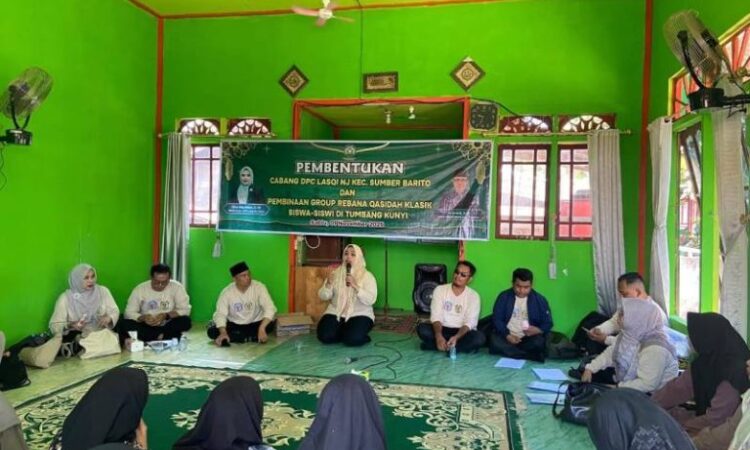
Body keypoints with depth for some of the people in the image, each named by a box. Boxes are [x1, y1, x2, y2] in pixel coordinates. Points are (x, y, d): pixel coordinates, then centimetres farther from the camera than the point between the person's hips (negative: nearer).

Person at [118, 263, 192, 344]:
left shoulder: (177, 287, -8)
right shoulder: (140, 289, -5)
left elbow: (185, 310, -12)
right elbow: (129, 312, -7)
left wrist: (166, 316, -27)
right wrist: (143, 318, -28)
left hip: (168, 326, -1)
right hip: (146, 327, 1)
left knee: (185, 321, -31)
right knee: (123, 323, -26)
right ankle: (161, 337, -25)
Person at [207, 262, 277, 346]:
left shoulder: (259, 287, -17)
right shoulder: (227, 292, -14)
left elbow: (270, 308, -26)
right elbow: (220, 314, -18)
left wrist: (262, 329, -40)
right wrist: (223, 333, -37)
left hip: (255, 324, -1)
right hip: (234, 325, 1)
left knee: (271, 324, -32)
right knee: (212, 331, -24)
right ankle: (253, 337, -23)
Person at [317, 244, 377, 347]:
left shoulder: (367, 276, -4)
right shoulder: (336, 273, 5)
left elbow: (370, 300, -15)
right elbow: (323, 297, 1)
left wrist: (355, 286, -25)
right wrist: (328, 284, -19)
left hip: (359, 314, -3)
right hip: (336, 313, 3)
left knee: (353, 339, -30)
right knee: (324, 336, -22)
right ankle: (344, 333, 7)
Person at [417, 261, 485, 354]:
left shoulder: (473, 296, -4)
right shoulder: (440, 289, -3)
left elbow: (469, 323, -13)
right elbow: (436, 316, -12)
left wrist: (456, 337, -32)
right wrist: (439, 336, -32)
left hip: (461, 332, 0)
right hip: (442, 329, 0)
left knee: (479, 338, -31)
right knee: (422, 329, -28)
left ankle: (437, 345, -23)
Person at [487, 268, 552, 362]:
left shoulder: (540, 299, 1)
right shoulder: (504, 296, 1)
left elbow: (547, 323, 3)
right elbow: (497, 319, -2)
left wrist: (537, 330, -20)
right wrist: (507, 335, -18)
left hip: (528, 338, 0)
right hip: (507, 337, 1)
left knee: (538, 342, -33)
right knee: (495, 341, -32)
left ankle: (508, 351, -18)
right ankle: (532, 355, -26)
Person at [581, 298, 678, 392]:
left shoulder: (654, 349, -33)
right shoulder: (630, 333, -5)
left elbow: (647, 384, -33)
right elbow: (611, 352, 7)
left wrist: (619, 387, -23)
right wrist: (590, 369, -1)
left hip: (650, 397, -8)